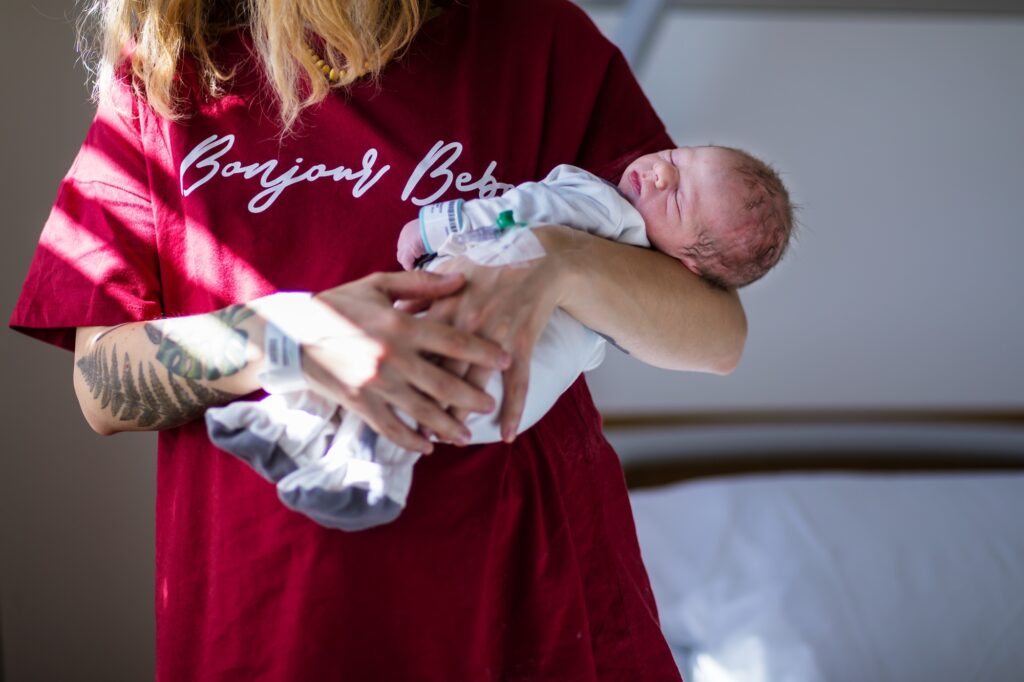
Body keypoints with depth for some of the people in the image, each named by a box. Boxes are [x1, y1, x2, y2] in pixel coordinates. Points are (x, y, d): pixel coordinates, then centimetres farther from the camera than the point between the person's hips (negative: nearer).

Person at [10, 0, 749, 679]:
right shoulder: (165, 67, 1)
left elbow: (721, 337, -4)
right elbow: (101, 388, -5)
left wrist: (560, 260, -22)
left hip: (530, 597, 0)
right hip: (259, 615, 0)